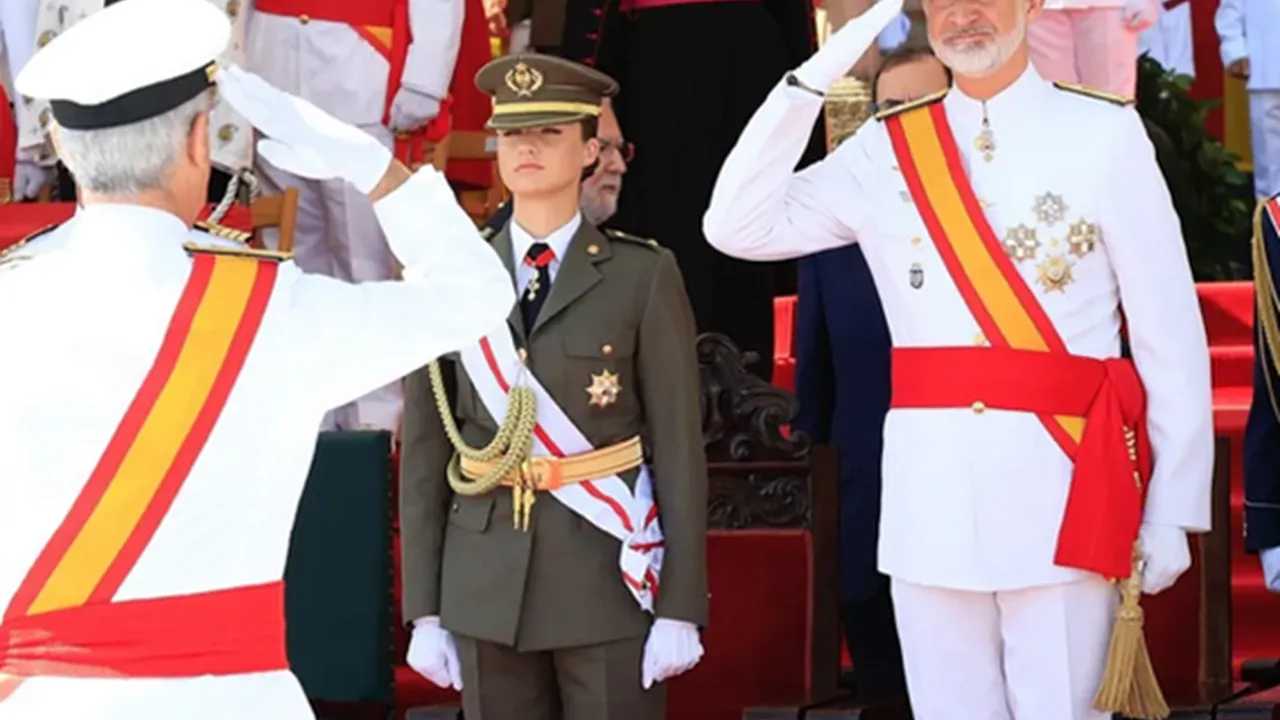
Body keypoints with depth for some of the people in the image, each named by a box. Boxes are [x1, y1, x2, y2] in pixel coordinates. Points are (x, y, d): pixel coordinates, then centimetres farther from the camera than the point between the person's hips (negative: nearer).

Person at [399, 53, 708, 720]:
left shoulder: (644, 278, -3)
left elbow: (678, 447, -4)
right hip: (488, 586, 3)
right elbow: (425, 456, 6)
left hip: (609, 579, -3)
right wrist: (425, 611, 2)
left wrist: (680, 609, -9)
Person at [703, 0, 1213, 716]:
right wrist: (818, 74, -4)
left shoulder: (1105, 133, -1)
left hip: (1061, 489, -3)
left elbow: (1171, 334, -1)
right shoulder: (886, 151, 9)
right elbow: (739, 226, 2)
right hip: (929, 493, 3)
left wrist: (1173, 511, -4)